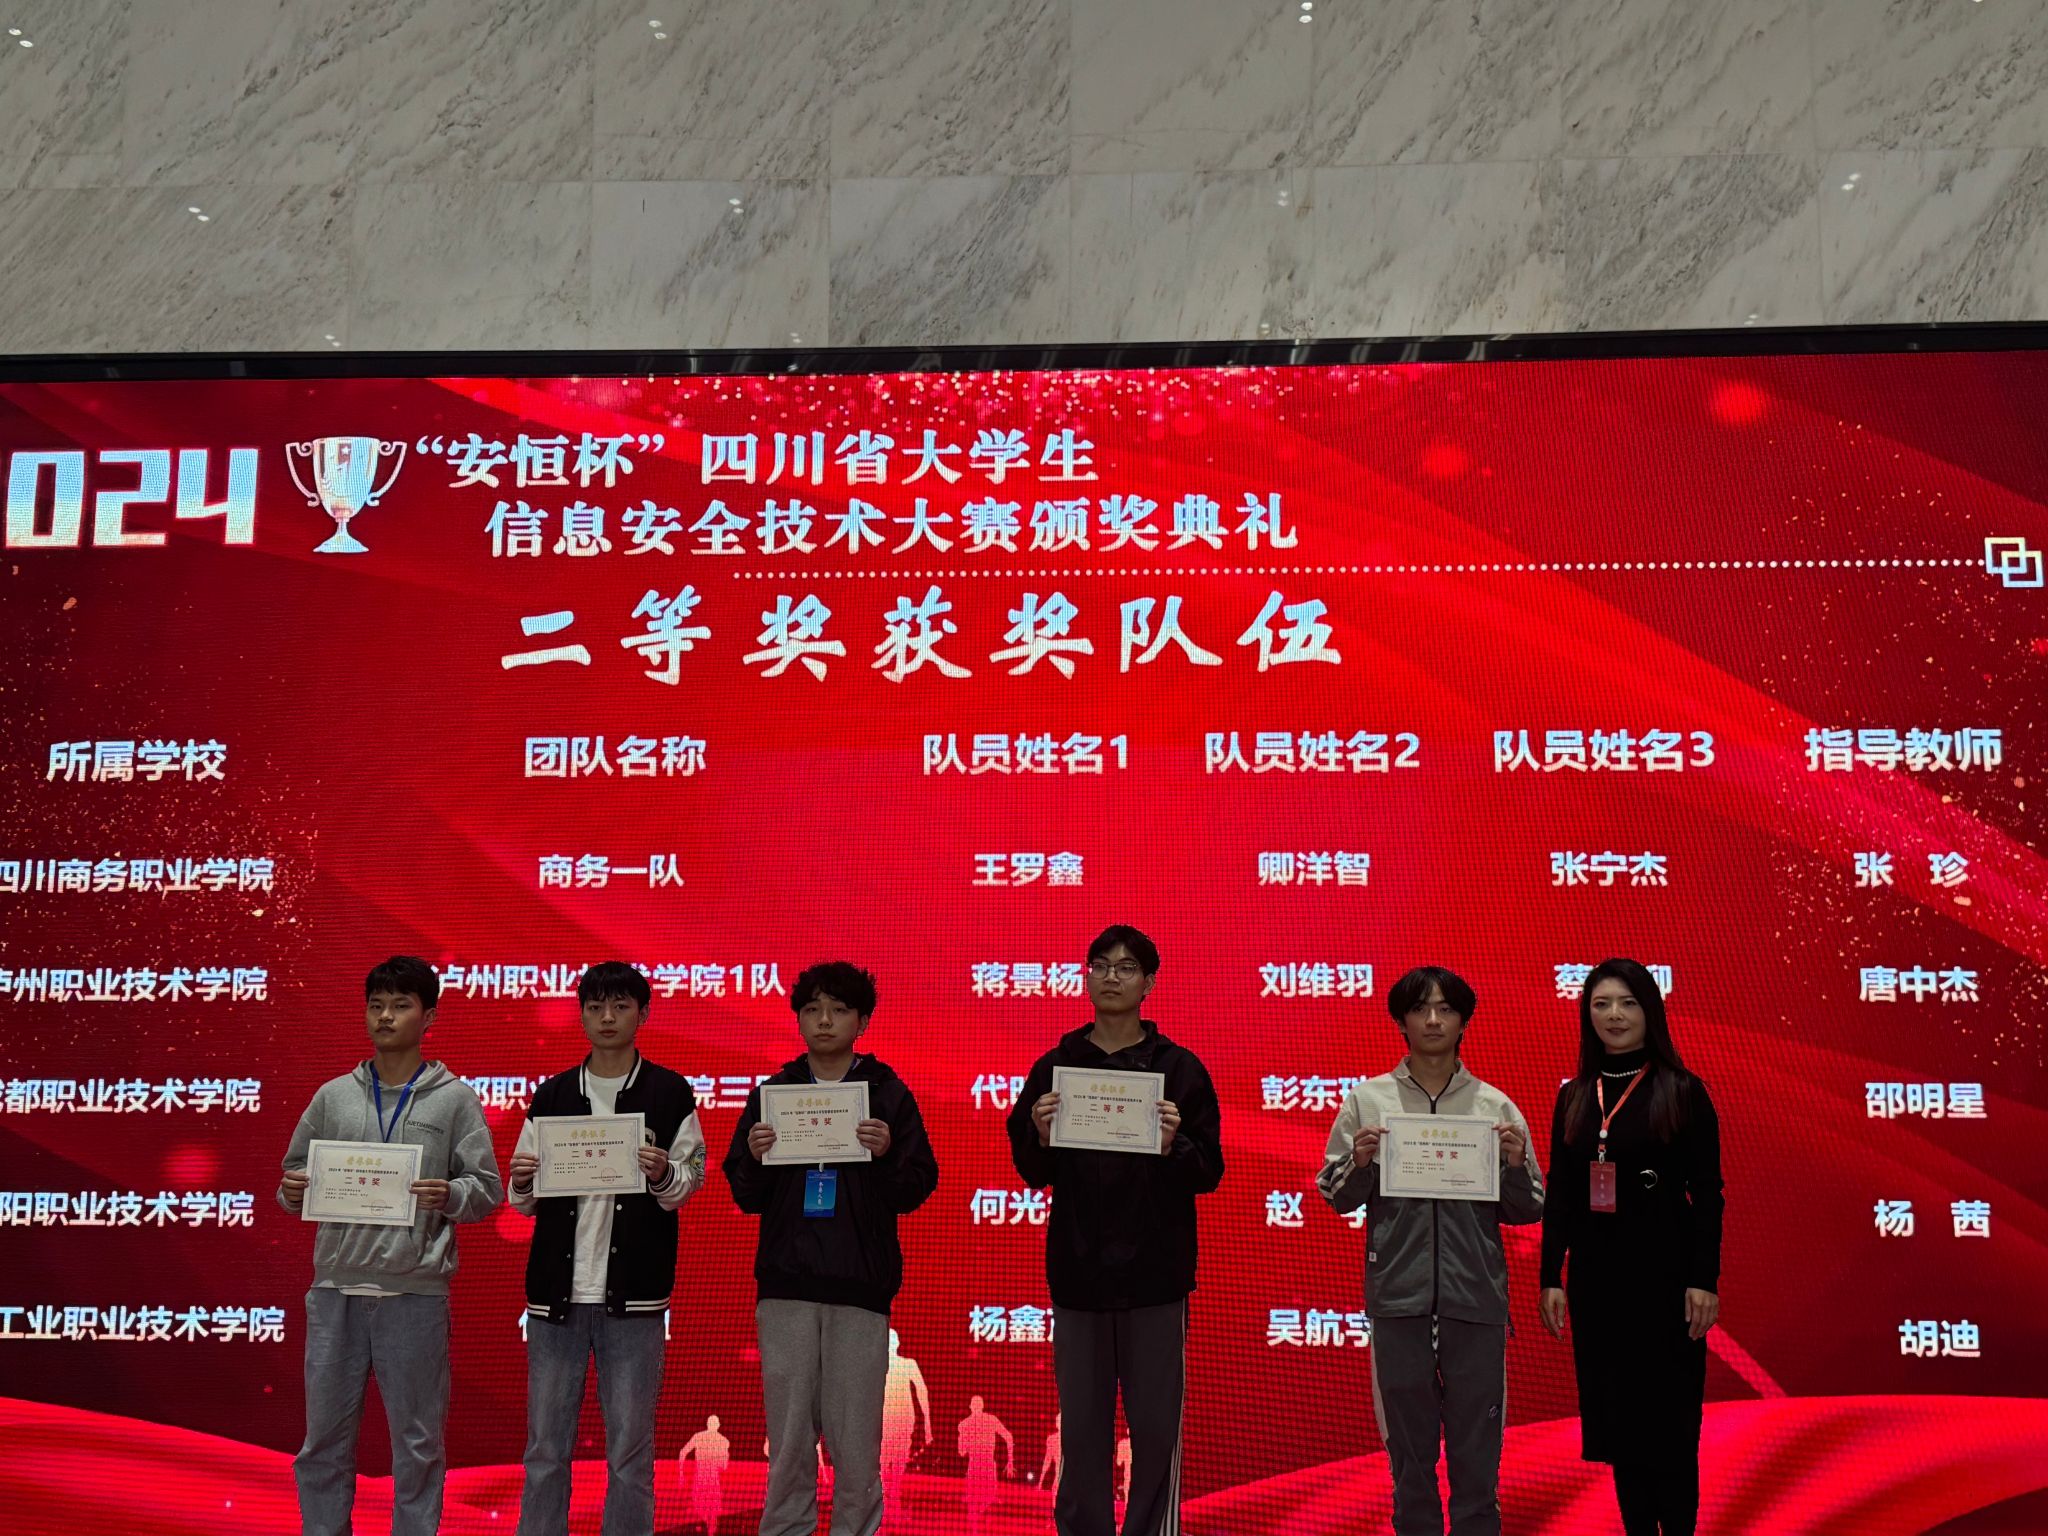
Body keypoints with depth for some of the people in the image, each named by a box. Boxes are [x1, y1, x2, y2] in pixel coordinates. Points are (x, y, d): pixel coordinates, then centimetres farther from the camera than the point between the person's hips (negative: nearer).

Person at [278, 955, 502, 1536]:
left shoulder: (454, 1098, 4)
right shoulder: (333, 1096, 11)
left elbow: (487, 1189, 2)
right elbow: (295, 1177, 15)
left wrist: (450, 1196, -18)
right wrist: (293, 1191, -7)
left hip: (415, 1292, -2)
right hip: (337, 1289, 2)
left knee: (417, 1442, 4)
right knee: (325, 1438, 9)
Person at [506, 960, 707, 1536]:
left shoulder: (670, 1094, 4)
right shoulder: (551, 1096, 11)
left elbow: (690, 1183, 4)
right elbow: (526, 1202, 13)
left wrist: (665, 1175, -17)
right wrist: (523, 1184, -9)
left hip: (632, 1294, -2)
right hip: (557, 1290, 2)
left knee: (630, 1452, 1)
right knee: (545, 1449, 5)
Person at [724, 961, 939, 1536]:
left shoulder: (888, 1094, 5)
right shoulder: (773, 1093, 10)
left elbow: (916, 1190, 2)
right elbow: (746, 1197, 10)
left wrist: (887, 1153, -16)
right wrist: (755, 1156, -10)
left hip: (859, 1288, -1)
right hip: (786, 1286, 2)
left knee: (855, 1439, 0)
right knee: (789, 1439, 3)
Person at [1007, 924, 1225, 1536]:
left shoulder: (1179, 1068, 2)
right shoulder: (1055, 1067, 7)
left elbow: (1210, 1173, -1)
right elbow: (1033, 1173, 6)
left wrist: (1174, 1145, -20)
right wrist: (1042, 1137, -15)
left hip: (1154, 1277, -1)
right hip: (1077, 1275, 2)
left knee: (1155, 1427, 2)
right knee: (1082, 1428, 7)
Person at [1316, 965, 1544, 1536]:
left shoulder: (1495, 1106, 7)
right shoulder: (1367, 1100, 6)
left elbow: (1526, 1212, 9)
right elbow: (1336, 1197, 8)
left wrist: (1515, 1166, -10)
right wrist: (1360, 1163, -11)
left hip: (1476, 1295, 0)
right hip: (1399, 1292, 0)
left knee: (1477, 1446, 3)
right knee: (1409, 1445, 9)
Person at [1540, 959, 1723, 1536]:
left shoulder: (1682, 1092, -4)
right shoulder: (1574, 1097, 7)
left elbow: (1707, 1193, -5)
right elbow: (1559, 1192, 9)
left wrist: (1704, 1280, -11)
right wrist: (1551, 1276, 4)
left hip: (1663, 1272, -4)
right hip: (1595, 1273, 4)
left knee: (1668, 1417, 1)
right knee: (1615, 1414, 8)